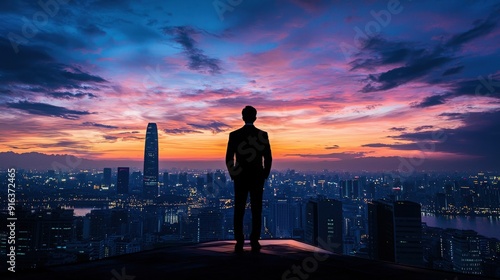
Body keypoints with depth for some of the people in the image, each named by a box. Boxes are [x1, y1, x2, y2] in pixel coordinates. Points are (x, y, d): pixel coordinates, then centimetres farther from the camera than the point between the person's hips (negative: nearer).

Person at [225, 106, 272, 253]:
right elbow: (268, 158, -3)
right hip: (257, 178, 0)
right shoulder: (263, 134, -2)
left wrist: (233, 175, 10)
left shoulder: (234, 135, -2)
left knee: (239, 211, 5)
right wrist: (265, 175, 9)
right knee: (256, 211, 5)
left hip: (240, 178, 0)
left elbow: (229, 158, -2)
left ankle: (239, 243, 6)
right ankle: (255, 243, 7)